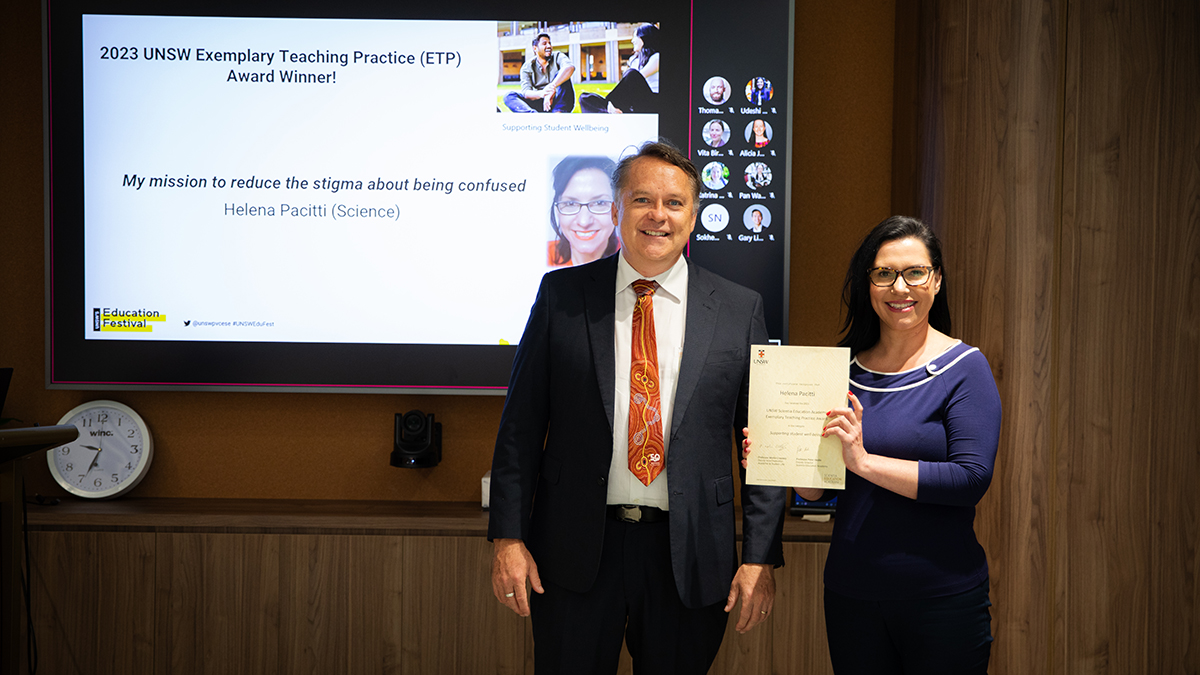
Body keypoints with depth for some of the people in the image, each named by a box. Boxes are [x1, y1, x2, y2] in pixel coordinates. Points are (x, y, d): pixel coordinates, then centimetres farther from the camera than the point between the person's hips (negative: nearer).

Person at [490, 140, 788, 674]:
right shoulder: (561, 295, 1)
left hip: (691, 558, 1)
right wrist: (508, 536, -4)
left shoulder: (739, 310, 2)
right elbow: (521, 423, 2)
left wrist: (760, 557, -2)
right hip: (575, 554, 0)